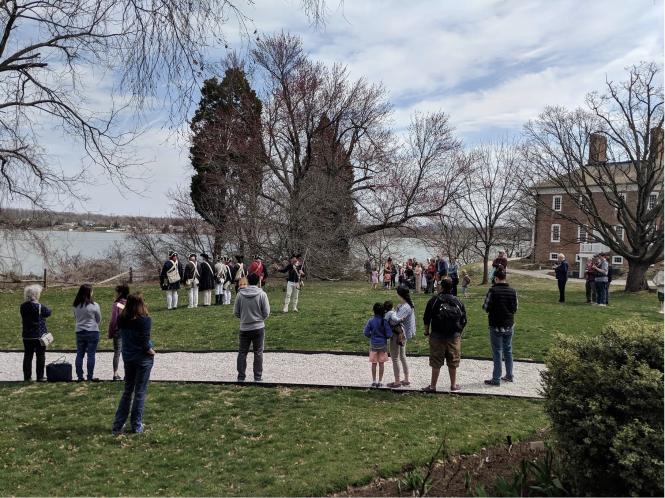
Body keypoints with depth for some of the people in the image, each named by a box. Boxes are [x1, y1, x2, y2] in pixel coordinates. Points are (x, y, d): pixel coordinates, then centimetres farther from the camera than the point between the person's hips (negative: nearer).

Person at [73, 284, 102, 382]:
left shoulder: (76, 305, -1)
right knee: (91, 355, 1)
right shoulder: (94, 305, -13)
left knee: (79, 354, 11)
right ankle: (90, 376, 4)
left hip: (79, 332, 4)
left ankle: (79, 376, 15)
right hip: (92, 332, -4)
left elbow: (75, 317, 10)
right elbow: (99, 319, -1)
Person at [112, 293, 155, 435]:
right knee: (140, 392, 7)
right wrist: (151, 351, -6)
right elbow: (144, 342, -21)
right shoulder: (145, 320, -18)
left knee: (127, 390, 18)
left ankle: (118, 425, 22)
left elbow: (123, 336, 4)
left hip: (127, 357, 5)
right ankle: (136, 426, 15)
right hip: (143, 358, -5)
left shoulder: (121, 319, -2)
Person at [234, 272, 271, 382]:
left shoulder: (240, 294, -7)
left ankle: (241, 377, 17)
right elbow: (266, 313, -9)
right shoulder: (262, 294, -11)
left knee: (242, 353, 12)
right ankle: (258, 377, 14)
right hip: (258, 328, -1)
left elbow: (236, 312, -1)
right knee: (258, 353, 10)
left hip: (244, 328, 1)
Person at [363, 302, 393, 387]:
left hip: (373, 344, 1)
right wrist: (384, 337, 8)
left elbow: (366, 333, -8)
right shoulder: (384, 321, -14)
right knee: (381, 363, 9)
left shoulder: (370, 321, -12)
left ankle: (374, 381, 17)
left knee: (374, 364, 11)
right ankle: (380, 382, 14)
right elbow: (389, 334, -13)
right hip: (382, 344, -1)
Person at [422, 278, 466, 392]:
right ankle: (453, 385, 20)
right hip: (454, 336, 2)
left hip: (437, 336, -2)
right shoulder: (458, 302, 5)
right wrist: (459, 333, 22)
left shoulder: (434, 300, -3)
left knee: (436, 362, 3)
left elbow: (426, 318, -2)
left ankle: (433, 385, 9)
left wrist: (427, 332, 9)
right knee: (453, 362, 11)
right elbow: (463, 321, 10)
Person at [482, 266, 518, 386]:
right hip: (509, 326, 5)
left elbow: (486, 307, -11)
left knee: (497, 352, 2)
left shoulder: (493, 290, -16)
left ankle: (496, 379, 7)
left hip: (496, 326, -5)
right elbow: (515, 309, 5)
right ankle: (509, 375, 28)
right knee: (508, 350, 18)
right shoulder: (512, 291, -1)